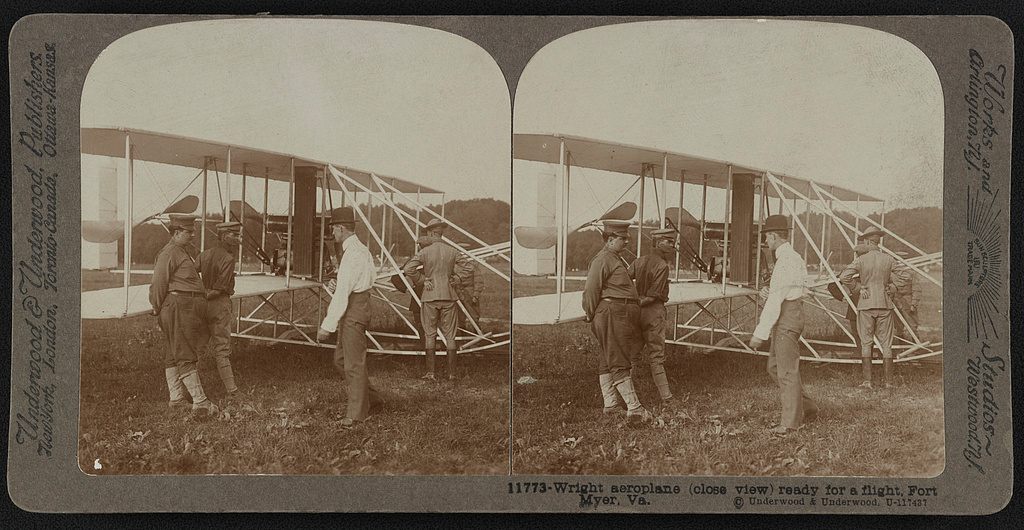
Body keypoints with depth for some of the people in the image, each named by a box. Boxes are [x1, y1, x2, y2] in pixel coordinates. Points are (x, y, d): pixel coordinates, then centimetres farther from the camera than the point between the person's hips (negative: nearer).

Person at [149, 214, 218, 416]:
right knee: (186, 356, -11)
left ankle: (176, 399, 21)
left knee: (174, 355, 14)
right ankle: (200, 403, -13)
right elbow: (158, 284, -11)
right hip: (178, 307, -10)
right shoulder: (169, 253, -12)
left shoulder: (188, 250, 18)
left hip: (190, 308, 10)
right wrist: (158, 309, -2)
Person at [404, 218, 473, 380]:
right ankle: (451, 373, 8)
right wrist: (456, 280, 4)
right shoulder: (452, 251, 1)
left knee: (430, 334, 6)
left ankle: (430, 372, 4)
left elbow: (408, 269, -12)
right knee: (450, 334, 6)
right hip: (449, 296, 2)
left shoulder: (425, 252, -5)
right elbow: (468, 268, -1)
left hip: (430, 296, -2)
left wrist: (422, 279, -2)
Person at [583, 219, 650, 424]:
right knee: (619, 363, -12)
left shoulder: (617, 259, 21)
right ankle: (634, 409, -15)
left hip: (623, 316, 11)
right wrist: (591, 315, -6)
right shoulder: (602, 260, -13)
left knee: (608, 361, 13)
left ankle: (610, 403, 19)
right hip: (612, 314, -11)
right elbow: (591, 289, -15)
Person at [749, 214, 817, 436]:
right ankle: (807, 408, 21)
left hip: (786, 318, -10)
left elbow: (775, 301, -22)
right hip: (793, 312, 10)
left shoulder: (785, 262, -18)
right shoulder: (795, 258, 15)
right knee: (775, 367, 16)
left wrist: (760, 334, -21)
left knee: (787, 371, -3)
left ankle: (790, 423, 4)